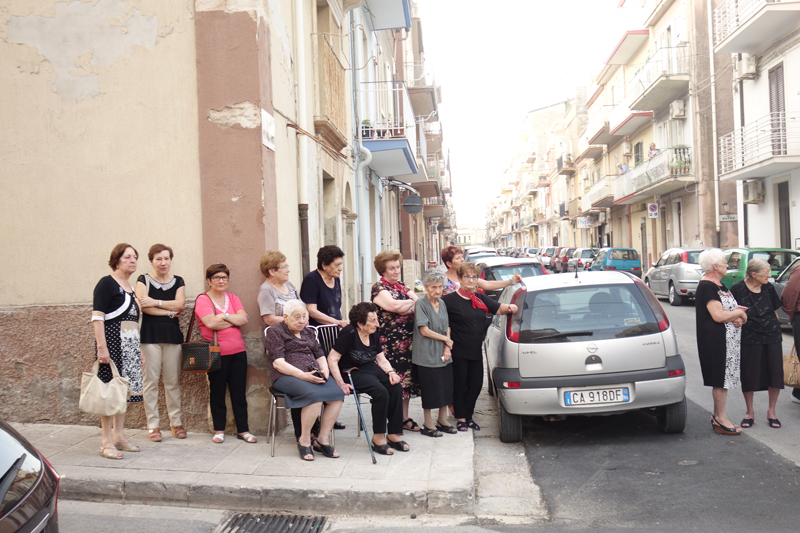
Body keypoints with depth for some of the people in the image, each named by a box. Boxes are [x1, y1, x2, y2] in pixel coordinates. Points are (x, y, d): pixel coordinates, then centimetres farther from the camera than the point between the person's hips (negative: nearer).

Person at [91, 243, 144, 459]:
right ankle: (106, 442, -3)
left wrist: (139, 349, 22)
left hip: (129, 344, 8)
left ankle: (119, 435, 19)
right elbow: (97, 317, -12)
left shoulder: (130, 288, 19)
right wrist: (101, 347, -20)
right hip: (112, 341, -8)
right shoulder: (106, 283, -5)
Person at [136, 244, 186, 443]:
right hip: (150, 335, -2)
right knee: (151, 381, -4)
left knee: (172, 381, 5)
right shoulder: (143, 280, 5)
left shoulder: (178, 282, 13)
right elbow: (143, 306, -10)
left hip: (173, 335, 2)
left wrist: (155, 302, -11)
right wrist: (169, 312, -7)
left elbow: (180, 303, -4)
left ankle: (176, 422, 14)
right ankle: (153, 425, 5)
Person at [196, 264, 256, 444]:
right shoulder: (203, 299, -2)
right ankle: (219, 430, 17)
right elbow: (210, 323, -17)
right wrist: (234, 320, -5)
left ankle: (243, 429, 14)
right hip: (216, 353, -4)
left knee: (239, 391, 6)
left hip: (238, 351, 4)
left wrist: (224, 316, -12)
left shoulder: (233, 298, 14)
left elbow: (244, 319, -1)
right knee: (217, 392, 6)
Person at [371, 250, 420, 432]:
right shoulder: (379, 288, -4)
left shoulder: (402, 286, 19)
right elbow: (395, 306, -20)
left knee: (407, 377, 9)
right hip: (391, 341, -7)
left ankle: (405, 418, 17)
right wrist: (413, 302, -4)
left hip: (408, 340, 7)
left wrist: (406, 307, -11)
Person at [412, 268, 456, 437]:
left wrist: (447, 348, -2)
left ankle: (442, 421, 24)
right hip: (427, 355, -6)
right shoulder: (421, 304, -10)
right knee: (430, 390, -1)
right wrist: (446, 339, -7)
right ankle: (428, 425, 11)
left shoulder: (442, 303, 10)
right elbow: (424, 330, -15)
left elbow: (447, 327, 13)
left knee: (446, 388, 10)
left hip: (444, 354, 6)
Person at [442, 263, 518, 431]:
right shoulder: (450, 300, -7)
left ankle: (468, 416, 23)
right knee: (459, 385, 3)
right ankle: (460, 418, 16)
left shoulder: (481, 299, 13)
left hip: (476, 352, 6)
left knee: (476, 384, 8)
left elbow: (499, 308, 16)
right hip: (458, 352, -6)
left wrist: (510, 308, -6)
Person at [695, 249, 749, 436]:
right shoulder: (706, 287, -16)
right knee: (721, 378, -5)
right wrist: (738, 312, -8)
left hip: (728, 339, 10)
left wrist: (737, 318, -2)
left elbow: (729, 309, 20)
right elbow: (718, 316, -23)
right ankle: (721, 420, 1)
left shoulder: (719, 285, 16)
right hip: (715, 340, -10)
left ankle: (717, 416, 21)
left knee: (723, 377, 13)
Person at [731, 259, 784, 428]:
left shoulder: (769, 288, 5)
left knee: (775, 373, 4)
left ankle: (771, 411, 22)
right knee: (749, 376, 4)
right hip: (749, 338, -4)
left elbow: (774, 311, 16)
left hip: (772, 337, 4)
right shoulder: (737, 290, -8)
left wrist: (777, 329, 14)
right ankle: (749, 412, 21)